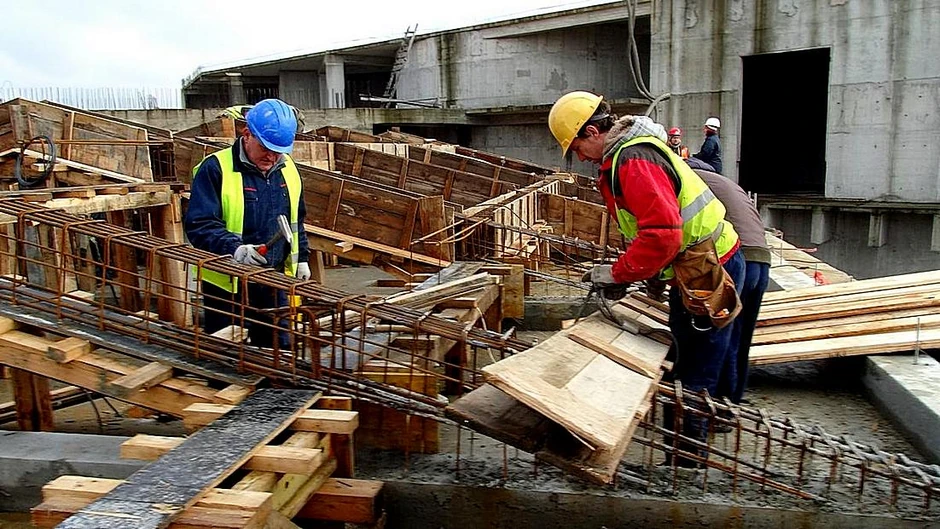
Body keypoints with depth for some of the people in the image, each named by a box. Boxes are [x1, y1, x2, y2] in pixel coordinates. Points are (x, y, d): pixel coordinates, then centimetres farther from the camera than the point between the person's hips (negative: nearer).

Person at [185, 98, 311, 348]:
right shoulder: (215, 168, -14)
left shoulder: (288, 169, 6)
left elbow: (296, 220, 20)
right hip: (226, 283, -5)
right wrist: (234, 248, -33)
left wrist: (301, 258, 17)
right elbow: (198, 225, -19)